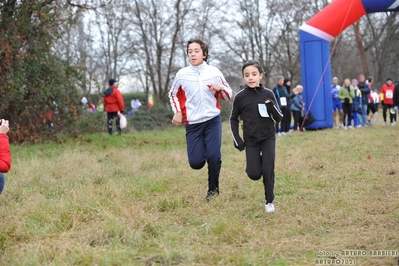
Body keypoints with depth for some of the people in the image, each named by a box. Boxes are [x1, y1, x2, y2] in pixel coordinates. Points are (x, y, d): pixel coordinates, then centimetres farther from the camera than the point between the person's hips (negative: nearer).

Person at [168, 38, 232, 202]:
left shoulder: (214, 72, 0)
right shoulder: (182, 74, -1)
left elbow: (228, 96, 8)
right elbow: (173, 94, 16)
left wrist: (221, 88, -14)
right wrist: (177, 112, 1)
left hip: (213, 120, 0)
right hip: (192, 123, 1)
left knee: (214, 156, -14)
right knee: (195, 163, -4)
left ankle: (213, 189, 9)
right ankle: (202, 150, 34)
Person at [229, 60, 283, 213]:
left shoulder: (268, 94, -5)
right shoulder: (240, 97, -7)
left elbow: (279, 118, -2)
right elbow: (233, 119, 6)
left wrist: (271, 107, -22)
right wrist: (237, 140, -1)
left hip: (268, 137, 0)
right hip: (251, 140, 0)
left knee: (268, 170, -10)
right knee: (254, 174, -6)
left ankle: (269, 201, 8)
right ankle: (257, 160, 29)